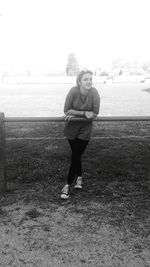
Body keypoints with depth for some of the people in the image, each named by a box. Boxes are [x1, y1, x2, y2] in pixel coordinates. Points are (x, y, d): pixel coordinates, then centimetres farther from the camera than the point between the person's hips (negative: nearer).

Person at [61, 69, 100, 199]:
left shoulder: (94, 93, -19)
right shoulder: (73, 91, -20)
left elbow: (95, 114, -16)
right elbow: (66, 110, -16)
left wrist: (75, 115, -21)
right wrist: (84, 113, -25)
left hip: (85, 129, -1)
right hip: (71, 127, 1)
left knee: (76, 156, 0)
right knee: (76, 155, 12)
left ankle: (68, 185, 11)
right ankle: (79, 176, 38)